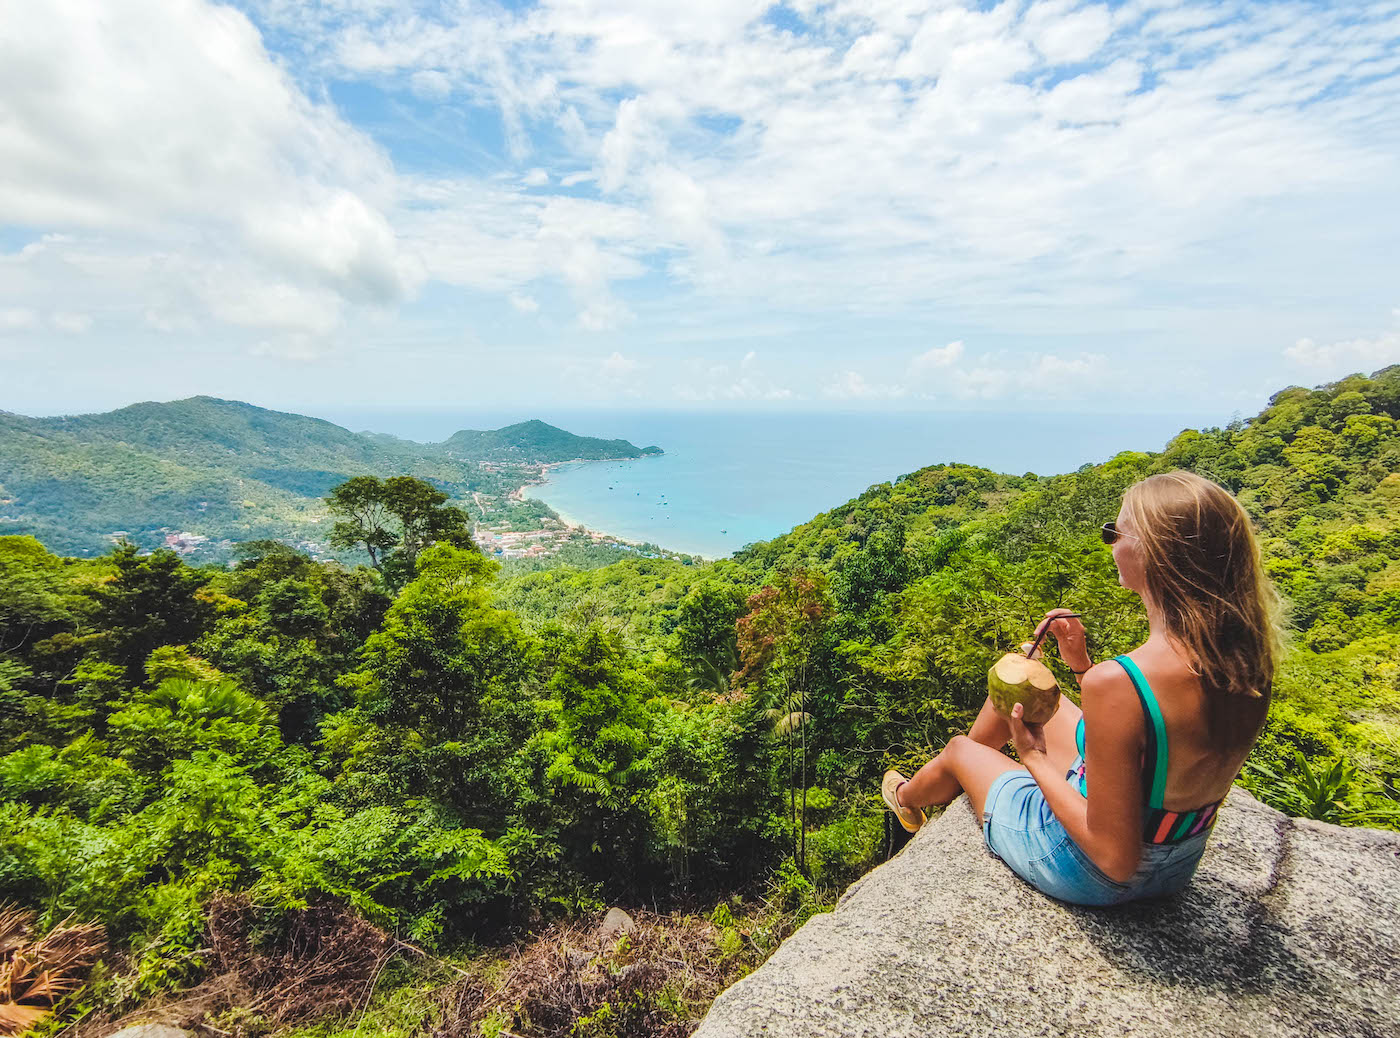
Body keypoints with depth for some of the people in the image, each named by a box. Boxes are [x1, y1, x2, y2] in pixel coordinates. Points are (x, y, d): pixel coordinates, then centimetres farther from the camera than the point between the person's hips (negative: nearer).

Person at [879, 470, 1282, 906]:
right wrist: (1082, 665, -1)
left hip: (1088, 876, -7)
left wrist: (1036, 759, -19)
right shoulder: (1246, 656, -14)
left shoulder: (1117, 683, -39)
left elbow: (1118, 859, -30)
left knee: (959, 749, 19)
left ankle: (907, 798, 58)